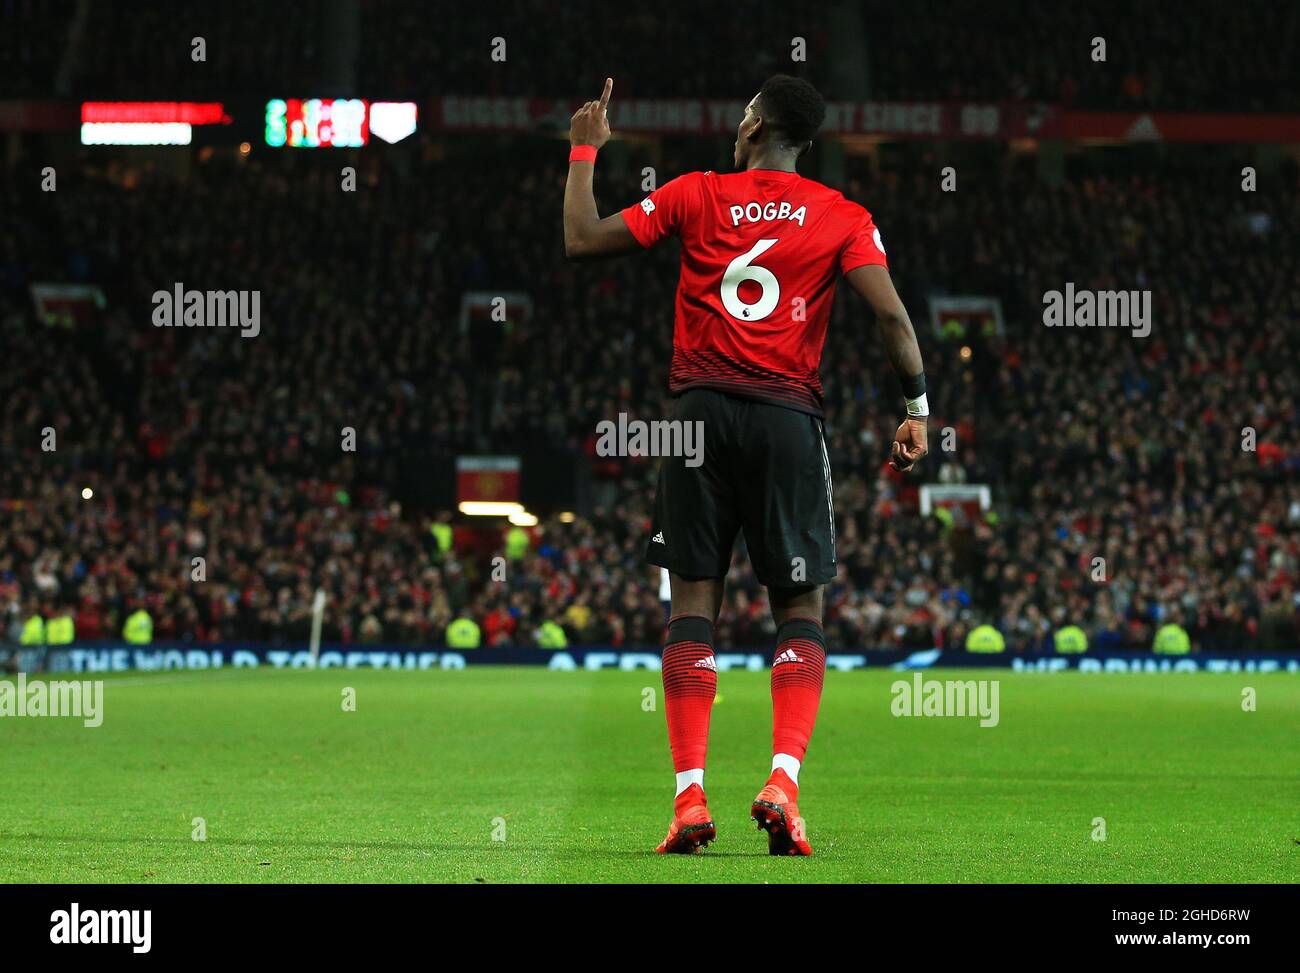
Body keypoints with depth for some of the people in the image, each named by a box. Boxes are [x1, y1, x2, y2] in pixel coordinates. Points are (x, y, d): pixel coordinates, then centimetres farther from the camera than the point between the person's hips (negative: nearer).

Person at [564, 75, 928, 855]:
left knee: (695, 600, 3)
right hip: (790, 419, 0)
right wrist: (918, 406, 0)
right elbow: (890, 312, -5)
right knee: (801, 606, 5)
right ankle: (784, 778, -14)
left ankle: (690, 793, -6)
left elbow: (583, 240, 8)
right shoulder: (843, 218, 6)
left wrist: (585, 153, 21)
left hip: (702, 411, 1)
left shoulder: (694, 196, 6)